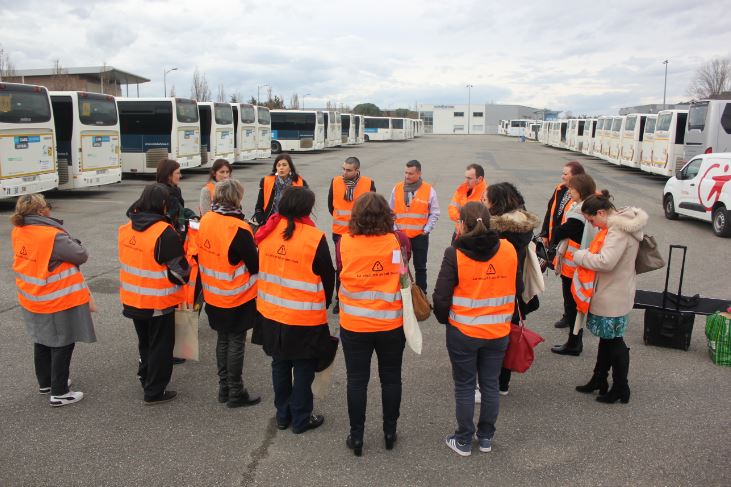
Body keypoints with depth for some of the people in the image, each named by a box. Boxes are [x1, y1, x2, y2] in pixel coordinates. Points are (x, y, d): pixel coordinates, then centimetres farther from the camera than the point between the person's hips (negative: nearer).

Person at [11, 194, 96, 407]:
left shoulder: (18, 232, -3)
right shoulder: (53, 236, -27)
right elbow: (82, 255, -18)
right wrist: (71, 242, 0)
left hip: (32, 300, 8)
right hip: (59, 302, -8)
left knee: (42, 341, 23)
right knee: (62, 344, 6)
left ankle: (45, 383, 40)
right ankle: (59, 393, 14)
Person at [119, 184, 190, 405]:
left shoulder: (125, 229, -1)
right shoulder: (165, 233, -23)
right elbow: (180, 270, -18)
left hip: (132, 299, 7)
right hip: (159, 302, -6)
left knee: (145, 341, 26)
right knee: (160, 346, 10)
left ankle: (146, 377, 43)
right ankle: (155, 392, 20)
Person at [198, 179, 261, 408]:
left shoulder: (205, 220, -2)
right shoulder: (239, 229, -23)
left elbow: (201, 255, 8)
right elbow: (255, 265, -16)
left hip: (213, 295, 7)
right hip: (237, 297, -6)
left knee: (223, 339, 18)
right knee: (236, 342, 6)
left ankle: (224, 388, 30)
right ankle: (236, 393, 16)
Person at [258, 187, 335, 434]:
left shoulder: (267, 232, -3)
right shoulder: (314, 238, -18)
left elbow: (260, 268, 8)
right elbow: (328, 277, -8)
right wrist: (324, 304, 11)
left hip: (271, 312, 5)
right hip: (305, 316, -5)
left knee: (280, 363, 19)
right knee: (304, 367, 11)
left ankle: (283, 414, 33)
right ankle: (301, 419, 22)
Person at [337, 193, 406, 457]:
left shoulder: (345, 243, -13)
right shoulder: (397, 242, -12)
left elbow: (340, 273, 2)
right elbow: (404, 276, 0)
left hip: (354, 325, 0)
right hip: (391, 324, 1)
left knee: (357, 380, 12)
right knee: (391, 378, 17)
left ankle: (356, 436, 23)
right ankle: (390, 432, 30)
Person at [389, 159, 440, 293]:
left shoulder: (429, 190, -6)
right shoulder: (397, 188, 1)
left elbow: (434, 213, 1)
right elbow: (391, 212, 7)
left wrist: (426, 229, -6)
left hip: (420, 236, -2)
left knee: (420, 267, 10)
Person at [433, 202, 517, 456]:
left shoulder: (455, 253, -16)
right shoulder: (509, 249, -4)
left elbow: (441, 296, -14)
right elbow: (517, 290, 6)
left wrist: (444, 318, 5)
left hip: (463, 332, -3)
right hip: (499, 331, 4)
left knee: (464, 386, 11)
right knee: (490, 384, 17)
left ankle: (463, 441, 24)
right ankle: (486, 437, 31)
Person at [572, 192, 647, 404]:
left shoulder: (619, 231, -24)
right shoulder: (618, 224, 7)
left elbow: (606, 261, -33)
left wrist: (580, 256, -19)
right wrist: (587, 255, 3)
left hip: (613, 297, -10)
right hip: (607, 293, 10)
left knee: (614, 341, 4)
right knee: (606, 337, 20)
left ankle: (621, 388, 19)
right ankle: (599, 379, 35)